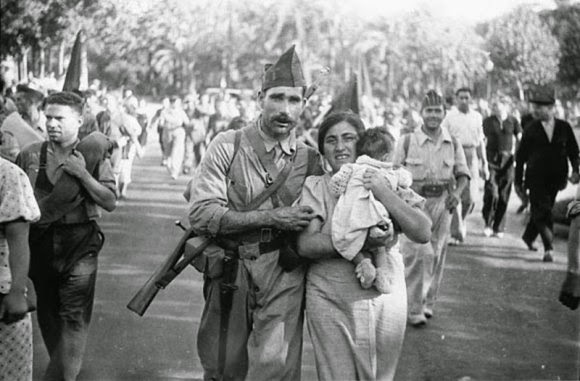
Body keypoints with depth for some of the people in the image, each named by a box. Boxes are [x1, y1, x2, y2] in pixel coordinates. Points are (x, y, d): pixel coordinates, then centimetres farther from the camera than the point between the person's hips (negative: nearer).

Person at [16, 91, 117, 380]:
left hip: (79, 247, -3)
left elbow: (110, 202, -8)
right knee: (47, 314, 13)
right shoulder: (30, 155, 4)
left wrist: (82, 174, -17)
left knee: (74, 318, -8)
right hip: (40, 244, 3)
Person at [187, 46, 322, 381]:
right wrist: (271, 218, -18)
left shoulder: (310, 160, 3)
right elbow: (202, 214, -13)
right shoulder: (228, 146, -5)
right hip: (229, 278, 0)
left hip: (284, 280, 1)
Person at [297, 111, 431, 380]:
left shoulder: (386, 181, 3)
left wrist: (385, 195, -18)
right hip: (330, 302, -1)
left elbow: (423, 233, -7)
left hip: (384, 301, 1)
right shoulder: (315, 186, 0)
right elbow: (305, 245, -12)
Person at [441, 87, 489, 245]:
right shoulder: (450, 117, 3)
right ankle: (456, 233, -3)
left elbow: (480, 141, 17)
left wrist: (483, 163, 16)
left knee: (471, 196, -1)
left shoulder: (476, 117, 12)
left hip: (471, 156, 3)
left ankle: (461, 221, 28)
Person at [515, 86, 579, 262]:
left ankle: (529, 237, 39)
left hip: (555, 179, 3)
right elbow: (521, 155, 3)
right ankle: (548, 249, -13)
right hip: (536, 178, -3)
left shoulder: (564, 127, 3)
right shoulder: (531, 128, -1)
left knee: (540, 211, 15)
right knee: (542, 212, -11)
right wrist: (519, 180, 2)